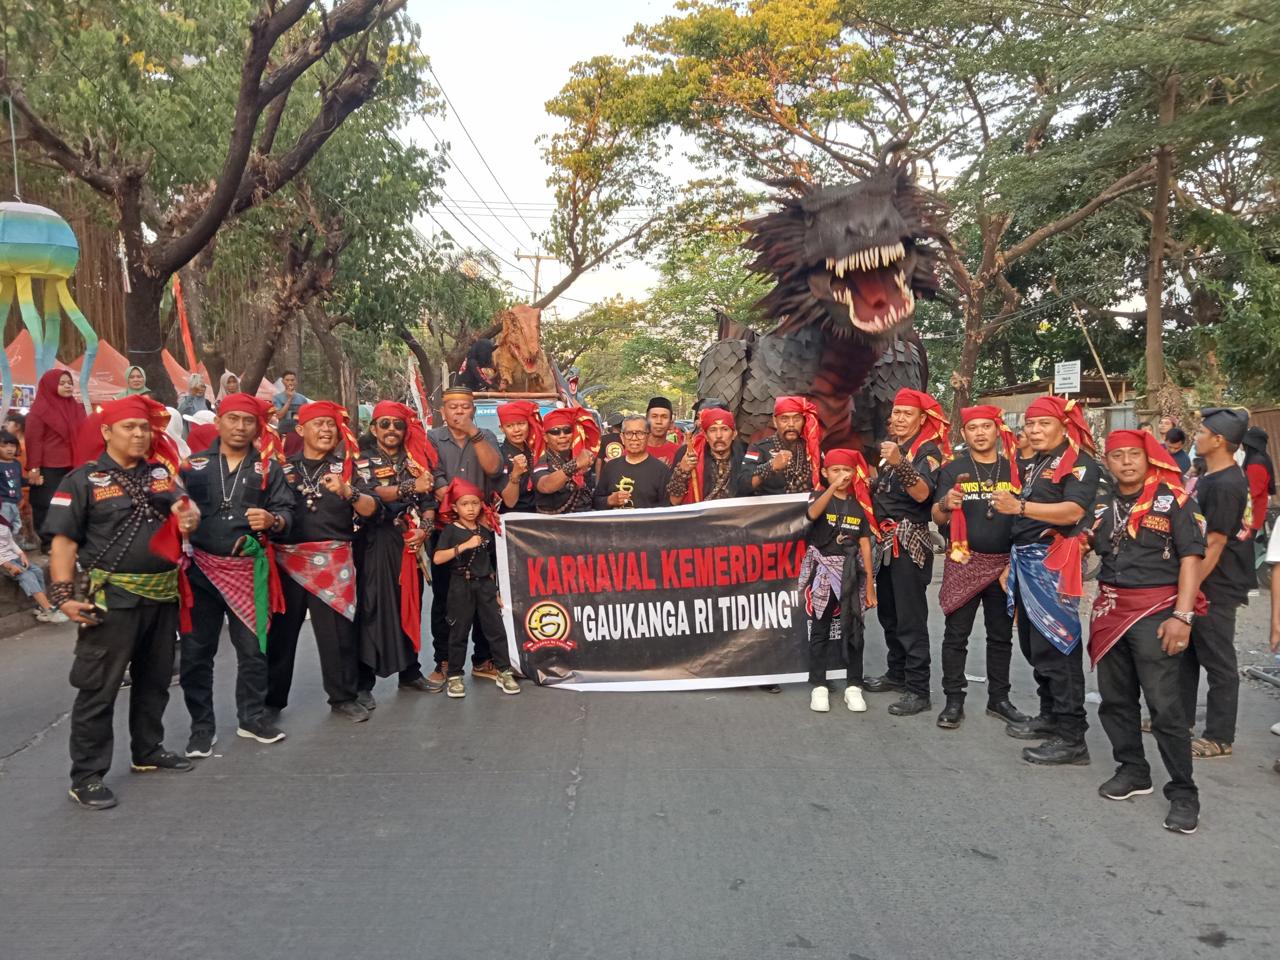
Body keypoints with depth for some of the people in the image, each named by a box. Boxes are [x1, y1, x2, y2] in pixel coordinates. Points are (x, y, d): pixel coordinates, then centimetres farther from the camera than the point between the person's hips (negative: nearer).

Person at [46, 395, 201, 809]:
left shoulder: (161, 472, 10)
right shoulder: (83, 480, -5)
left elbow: (185, 506, 6)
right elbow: (64, 541, -9)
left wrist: (190, 517, -19)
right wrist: (63, 595, -18)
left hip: (163, 595, 6)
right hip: (111, 598, -6)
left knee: (154, 680, 18)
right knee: (98, 688, 0)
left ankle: (148, 751, 34)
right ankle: (86, 777, 9)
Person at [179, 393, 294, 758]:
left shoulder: (268, 467, 6)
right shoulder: (193, 464, 5)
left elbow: (287, 512, 1)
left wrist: (272, 520, -20)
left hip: (249, 568, 0)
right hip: (200, 568, 0)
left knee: (253, 647, 9)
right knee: (197, 650, 5)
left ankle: (253, 717, 26)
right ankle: (202, 726, 18)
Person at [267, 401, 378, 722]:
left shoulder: (347, 467, 6)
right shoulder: (283, 467, 10)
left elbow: (370, 509, -6)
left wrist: (347, 492, -22)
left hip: (333, 560, -1)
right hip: (287, 559, 1)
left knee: (338, 630, 1)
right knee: (280, 630, 6)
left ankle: (344, 696, 15)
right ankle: (272, 699, 20)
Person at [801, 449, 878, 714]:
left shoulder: (860, 504, 6)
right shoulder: (819, 496, -1)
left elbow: (865, 544, 5)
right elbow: (813, 513, -26)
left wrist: (870, 582, 3)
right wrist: (834, 486, -39)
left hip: (851, 573, 2)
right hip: (823, 572, -2)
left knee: (853, 630, 5)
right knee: (819, 630, 4)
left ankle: (853, 687, 13)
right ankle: (819, 686, 11)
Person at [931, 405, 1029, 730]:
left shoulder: (1014, 468, 6)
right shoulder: (953, 469, 0)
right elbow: (937, 518, -5)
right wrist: (945, 504, -27)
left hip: (1005, 563, 3)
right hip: (963, 562, -2)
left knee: (1001, 635, 12)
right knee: (956, 635, 1)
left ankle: (998, 699, 23)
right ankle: (954, 700, 9)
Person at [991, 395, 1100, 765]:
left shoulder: (1079, 462, -6)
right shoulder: (1033, 465, 21)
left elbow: (1072, 511, -23)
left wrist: (1020, 506, -31)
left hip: (1054, 564, -9)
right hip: (1025, 562, 9)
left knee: (1056, 647, -9)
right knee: (1033, 644, 14)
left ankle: (1071, 737, -5)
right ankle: (1050, 717, 26)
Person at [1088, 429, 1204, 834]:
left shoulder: (1172, 499, -5)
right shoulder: (1103, 503, 10)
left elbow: (1191, 558, -9)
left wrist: (1182, 616, -16)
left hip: (1155, 610, -6)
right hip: (1110, 610, 6)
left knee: (1164, 706, -6)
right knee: (1115, 699, 12)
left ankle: (1183, 792, 6)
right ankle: (1133, 771, 28)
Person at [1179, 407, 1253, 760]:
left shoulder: (1225, 485, -21)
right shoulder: (1210, 478, 10)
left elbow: (1214, 545, -22)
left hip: (1215, 589, -10)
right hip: (1198, 583, 10)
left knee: (1218, 662, 1)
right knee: (1187, 654, 18)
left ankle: (1219, 738, 10)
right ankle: (1180, 719, 30)